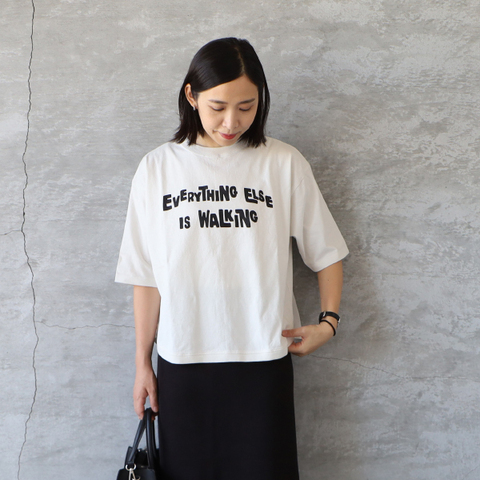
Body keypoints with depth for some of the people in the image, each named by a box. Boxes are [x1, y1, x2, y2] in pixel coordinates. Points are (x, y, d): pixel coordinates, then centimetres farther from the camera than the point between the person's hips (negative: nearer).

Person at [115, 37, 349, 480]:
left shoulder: (285, 164, -2)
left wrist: (328, 321, -5)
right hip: (181, 360, 1)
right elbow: (146, 277, 4)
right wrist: (143, 364, 6)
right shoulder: (157, 169, 1)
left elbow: (326, 251, 7)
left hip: (263, 358, -1)